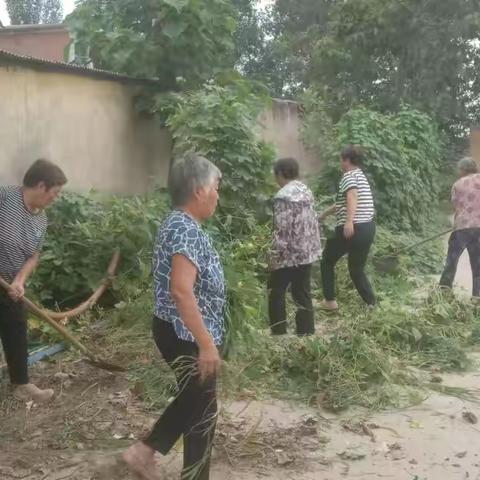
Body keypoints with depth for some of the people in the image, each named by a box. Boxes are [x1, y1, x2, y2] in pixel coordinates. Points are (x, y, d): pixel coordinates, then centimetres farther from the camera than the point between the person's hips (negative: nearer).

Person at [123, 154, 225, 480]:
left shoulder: (181, 224, 11)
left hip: (183, 333, 10)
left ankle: (144, 451, 31)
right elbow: (181, 290, -30)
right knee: (203, 410, 6)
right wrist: (206, 343, -29)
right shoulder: (187, 230, -22)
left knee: (193, 400, 24)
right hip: (188, 337, -10)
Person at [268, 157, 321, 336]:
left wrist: (274, 257, -15)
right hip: (308, 252, 8)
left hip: (290, 254, -8)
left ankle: (279, 332, 10)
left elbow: (282, 230, -21)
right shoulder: (306, 190, 9)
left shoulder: (283, 196, -17)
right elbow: (312, 222, 13)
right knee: (303, 293, 13)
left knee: (276, 292, 7)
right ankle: (307, 332, 15)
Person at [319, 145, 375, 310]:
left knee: (327, 262, 13)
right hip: (368, 228, 8)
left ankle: (330, 301, 11)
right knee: (357, 269, 18)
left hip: (351, 229, -8)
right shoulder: (361, 176, 22)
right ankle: (372, 304, 9)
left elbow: (352, 197, -27)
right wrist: (324, 214, 43)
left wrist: (349, 221, -39)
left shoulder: (349, 176, -6)